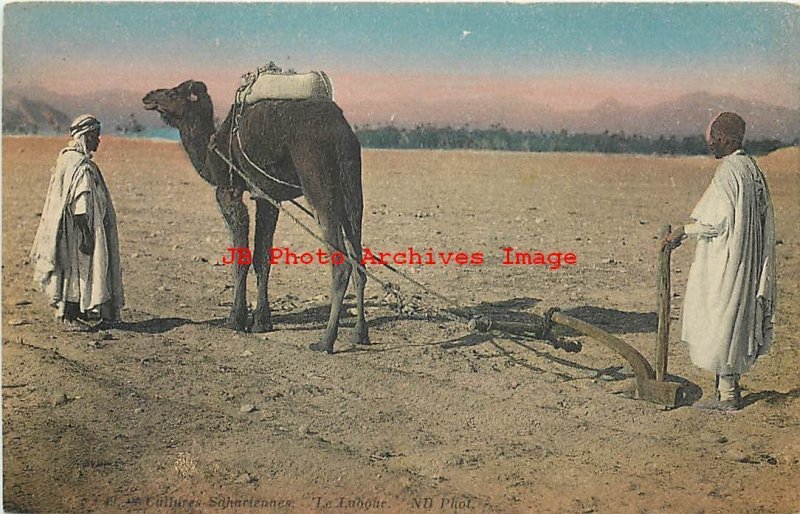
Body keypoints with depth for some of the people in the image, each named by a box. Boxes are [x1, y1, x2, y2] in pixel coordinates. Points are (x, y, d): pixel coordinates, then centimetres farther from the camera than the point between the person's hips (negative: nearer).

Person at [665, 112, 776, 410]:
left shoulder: (728, 171, -18)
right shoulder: (752, 168, 9)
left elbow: (719, 219, -23)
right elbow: (764, 214, 14)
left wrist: (683, 232, -13)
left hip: (725, 261, -9)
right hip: (745, 261, 9)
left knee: (720, 321, -1)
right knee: (736, 317, 16)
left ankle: (727, 395, 6)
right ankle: (730, 385, 24)